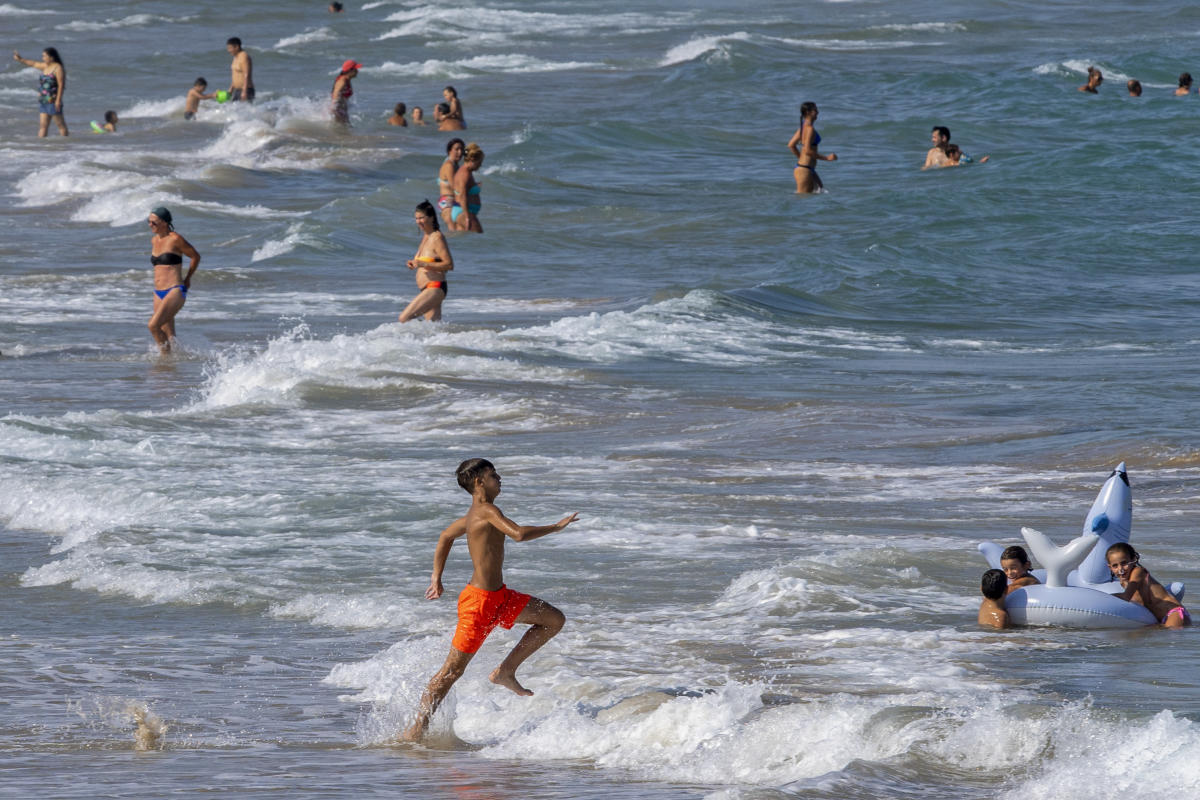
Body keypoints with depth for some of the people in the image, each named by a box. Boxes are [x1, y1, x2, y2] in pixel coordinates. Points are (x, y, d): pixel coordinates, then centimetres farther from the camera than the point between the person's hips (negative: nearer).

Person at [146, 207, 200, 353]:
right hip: (159, 292, 8)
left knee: (154, 325, -22)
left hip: (175, 291, -8)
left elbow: (195, 256, 2)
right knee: (168, 336, 8)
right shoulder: (154, 240, 12)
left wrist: (187, 279, 13)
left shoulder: (175, 239, -10)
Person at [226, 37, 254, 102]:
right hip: (237, 91, 9)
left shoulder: (244, 57, -14)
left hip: (245, 91, -9)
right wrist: (230, 90, 23)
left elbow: (247, 75, -21)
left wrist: (244, 91, -27)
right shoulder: (236, 57, 15)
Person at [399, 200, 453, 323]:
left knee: (404, 318, -19)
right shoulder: (425, 237, 14)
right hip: (425, 289, 10)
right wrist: (414, 264, 7)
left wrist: (423, 264, -23)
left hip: (435, 288, -10)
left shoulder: (437, 238, -13)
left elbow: (449, 265, -18)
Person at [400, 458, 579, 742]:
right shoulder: (487, 510, -18)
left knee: (554, 620, 9)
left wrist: (437, 577, 30)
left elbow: (446, 536, 26)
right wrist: (556, 527, -20)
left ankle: (505, 672, 11)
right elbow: (518, 534, -33)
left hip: (499, 597, 9)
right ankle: (417, 729, 4)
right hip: (479, 601, -9)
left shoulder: (475, 514, 11)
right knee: (452, 670, -4)